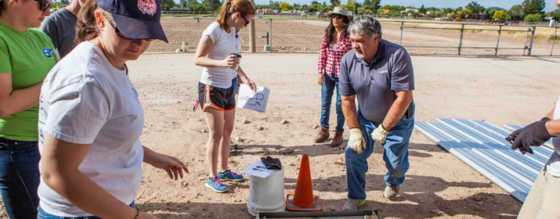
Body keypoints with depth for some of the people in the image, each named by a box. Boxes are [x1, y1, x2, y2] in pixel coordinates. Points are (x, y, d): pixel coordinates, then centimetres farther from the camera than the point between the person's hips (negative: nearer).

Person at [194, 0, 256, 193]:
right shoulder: (213, 31, -17)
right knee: (216, 134, -5)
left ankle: (224, 170, 29)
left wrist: (245, 77, 6)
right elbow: (198, 59, -18)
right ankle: (212, 177, 8)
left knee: (228, 131, 14)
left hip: (228, 87, 8)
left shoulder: (234, 31, 8)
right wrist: (221, 62, -33)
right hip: (211, 87, -8)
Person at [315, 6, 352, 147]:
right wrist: (320, 72, 2)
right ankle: (324, 130, 32)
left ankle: (339, 133, 25)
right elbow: (322, 53, 6)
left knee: (340, 105, 7)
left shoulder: (349, 36, -13)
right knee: (325, 104, 13)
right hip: (328, 74, 4)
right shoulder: (328, 33, 1)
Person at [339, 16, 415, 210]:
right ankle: (356, 197, 15)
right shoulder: (348, 60, -14)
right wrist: (354, 130, -10)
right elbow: (347, 100, -7)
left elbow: (404, 97, -28)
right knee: (354, 154, -7)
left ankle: (392, 183, 42)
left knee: (396, 162, 5)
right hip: (365, 119, 3)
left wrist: (384, 129, -23)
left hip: (397, 121, -3)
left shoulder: (397, 55, -27)